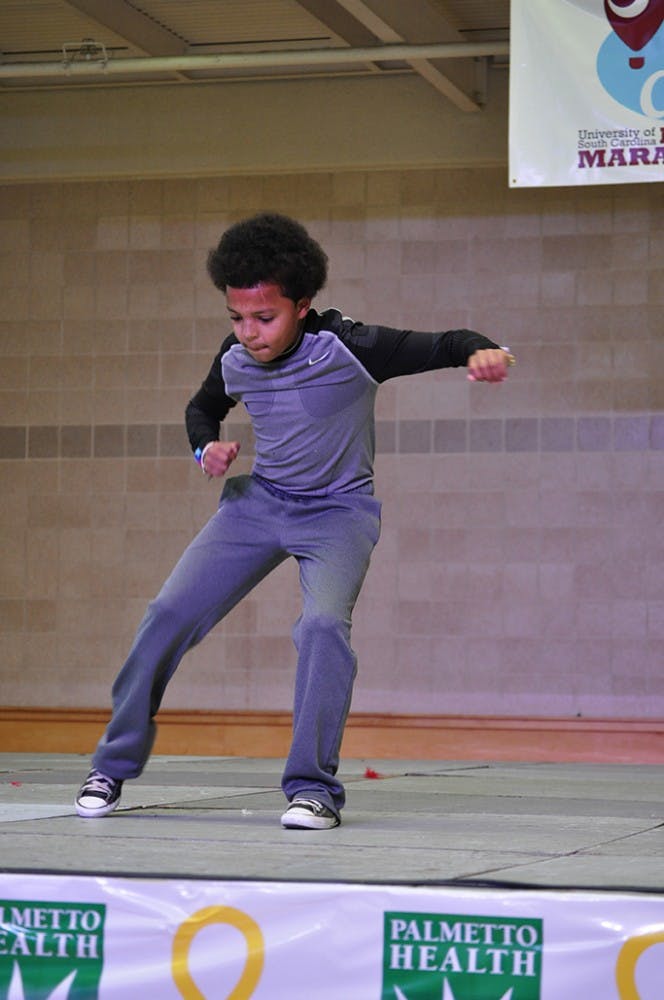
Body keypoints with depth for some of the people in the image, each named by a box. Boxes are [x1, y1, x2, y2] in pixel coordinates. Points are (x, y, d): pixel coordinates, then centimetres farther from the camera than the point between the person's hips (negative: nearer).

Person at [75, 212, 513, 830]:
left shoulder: (348, 349, -24)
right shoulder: (235, 362, -10)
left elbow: (442, 345, -24)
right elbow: (201, 408, 13)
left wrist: (481, 352, -48)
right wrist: (206, 447, -9)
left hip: (338, 509, -4)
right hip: (260, 497, 4)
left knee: (324, 623, -30)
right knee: (170, 612, -5)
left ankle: (314, 787, -18)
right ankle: (115, 764, 12)